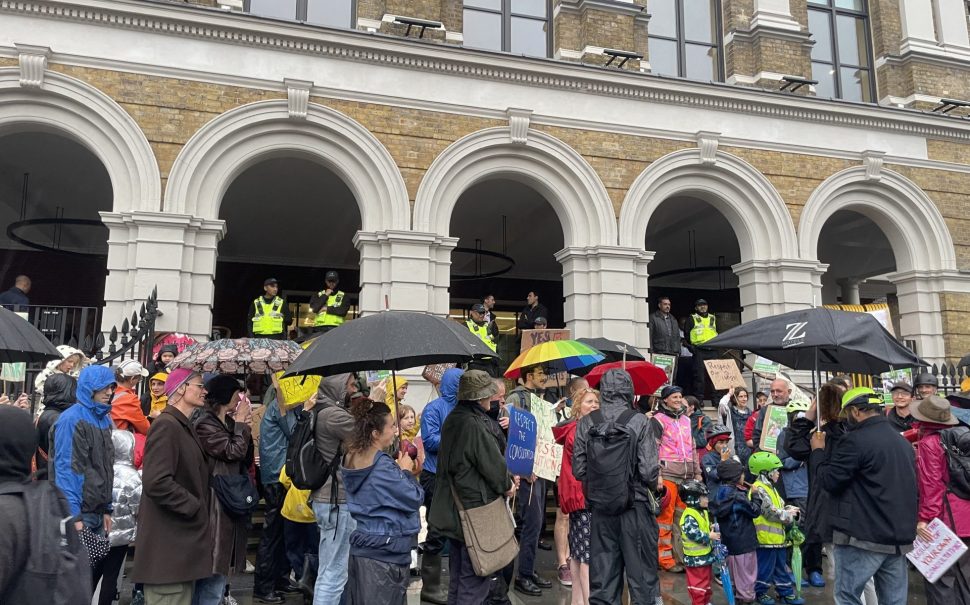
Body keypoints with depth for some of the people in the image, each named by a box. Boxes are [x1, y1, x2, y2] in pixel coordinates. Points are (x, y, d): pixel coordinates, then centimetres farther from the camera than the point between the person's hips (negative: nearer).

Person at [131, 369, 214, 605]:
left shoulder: (185, 427, 17)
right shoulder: (166, 425, -14)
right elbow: (156, 482, -25)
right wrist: (194, 507, -16)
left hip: (184, 540, 10)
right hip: (167, 545, -10)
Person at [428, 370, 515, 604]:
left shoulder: (452, 419, 8)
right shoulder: (475, 424, -20)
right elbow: (493, 463, -16)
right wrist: (507, 486, 4)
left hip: (453, 509, 9)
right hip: (476, 509, -9)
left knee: (458, 578, 19)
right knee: (474, 578, 1)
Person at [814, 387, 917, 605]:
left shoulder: (856, 440, -15)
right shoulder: (903, 442, 13)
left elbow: (828, 480, -12)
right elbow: (910, 487, 23)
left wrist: (817, 451, 3)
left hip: (863, 537, -8)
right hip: (900, 536, 8)